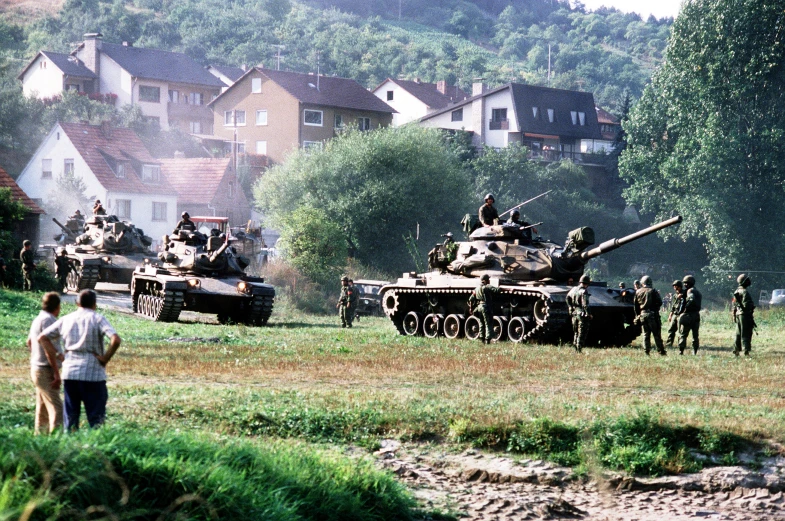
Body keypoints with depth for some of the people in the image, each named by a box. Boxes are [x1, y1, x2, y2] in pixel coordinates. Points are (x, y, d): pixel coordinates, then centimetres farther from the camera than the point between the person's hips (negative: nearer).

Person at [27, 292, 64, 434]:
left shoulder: (38, 319, 14)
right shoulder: (48, 320, -16)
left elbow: (29, 341, 30)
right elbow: (48, 348, -22)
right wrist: (56, 373, -22)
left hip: (37, 368, 10)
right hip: (46, 370, -10)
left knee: (42, 408, 16)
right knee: (56, 408, -16)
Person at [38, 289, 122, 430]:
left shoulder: (66, 319, 9)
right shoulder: (98, 319, -5)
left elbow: (42, 337, 12)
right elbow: (116, 340, -20)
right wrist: (106, 358, -8)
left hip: (69, 372, 4)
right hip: (93, 374, -4)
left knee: (70, 415, 11)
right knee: (96, 418, 2)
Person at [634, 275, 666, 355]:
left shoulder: (638, 292, 8)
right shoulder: (653, 291, -6)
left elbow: (636, 306, 12)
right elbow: (659, 302, -10)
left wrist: (637, 316, 18)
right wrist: (656, 308, 10)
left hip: (642, 314, 4)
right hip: (652, 314, -4)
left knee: (646, 334, 11)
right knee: (656, 334, 0)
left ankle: (646, 351, 6)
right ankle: (661, 351, 1)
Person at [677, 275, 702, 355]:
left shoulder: (690, 290, -11)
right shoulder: (698, 292, 17)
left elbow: (692, 300, -28)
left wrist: (685, 308, -19)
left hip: (688, 315, -8)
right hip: (697, 315, 8)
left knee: (683, 334, -3)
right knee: (695, 335, 12)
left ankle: (681, 351, -6)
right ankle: (695, 351, 12)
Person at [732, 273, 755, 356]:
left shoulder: (736, 291, 12)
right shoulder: (744, 292, -16)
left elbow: (734, 304, 17)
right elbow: (746, 304, -23)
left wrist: (734, 315, 22)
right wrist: (752, 307, -4)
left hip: (738, 314, 8)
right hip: (745, 314, -8)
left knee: (738, 333, 16)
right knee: (746, 334, -8)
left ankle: (736, 350, 21)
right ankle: (746, 350, -14)